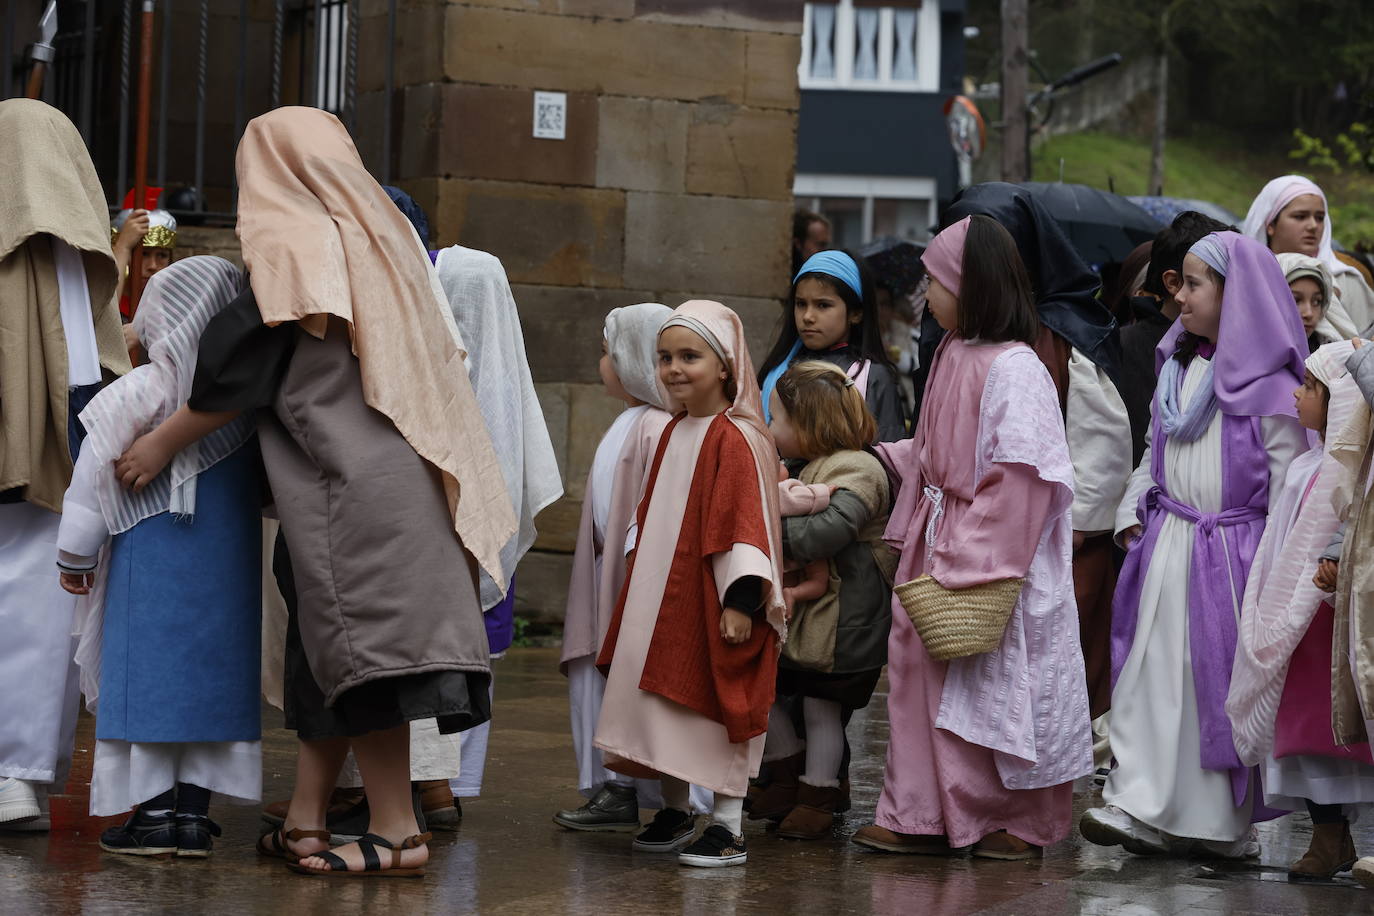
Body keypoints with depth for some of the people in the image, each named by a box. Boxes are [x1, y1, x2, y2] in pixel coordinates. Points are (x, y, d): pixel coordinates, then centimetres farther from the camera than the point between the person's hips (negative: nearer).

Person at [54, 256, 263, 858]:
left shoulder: (138, 393, -10)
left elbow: (96, 475, -5)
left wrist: (75, 553, 3)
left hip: (151, 557, -4)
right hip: (229, 561, 4)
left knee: (149, 677, 2)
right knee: (210, 678, 8)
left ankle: (154, 810, 2)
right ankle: (194, 810, 9)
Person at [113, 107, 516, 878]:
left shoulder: (295, 247, -8)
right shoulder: (381, 236, 16)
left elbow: (242, 366, -9)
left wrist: (161, 444, -1)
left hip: (347, 482, -8)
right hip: (397, 469, 8)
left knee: (354, 643, -7)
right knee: (328, 645, 11)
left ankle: (397, 832, -8)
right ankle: (307, 819, 13)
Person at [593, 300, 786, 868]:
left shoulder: (735, 439, -15)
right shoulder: (673, 434, 11)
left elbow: (747, 523, -19)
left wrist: (740, 599, -23)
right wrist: (639, 580, 22)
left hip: (712, 604, -8)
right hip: (663, 600, 8)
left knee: (720, 704, -3)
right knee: (667, 703, 13)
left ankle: (728, 827, 2)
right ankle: (674, 811, 27)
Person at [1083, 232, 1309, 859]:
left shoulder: (1268, 385, -8)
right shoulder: (1177, 370, 12)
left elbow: (1288, 477, -9)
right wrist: (1132, 511, 9)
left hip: (1232, 549, -6)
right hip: (1165, 547, 6)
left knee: (1220, 679, -1)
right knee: (1153, 671, -2)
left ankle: (1224, 825, 9)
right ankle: (1141, 807, -4)